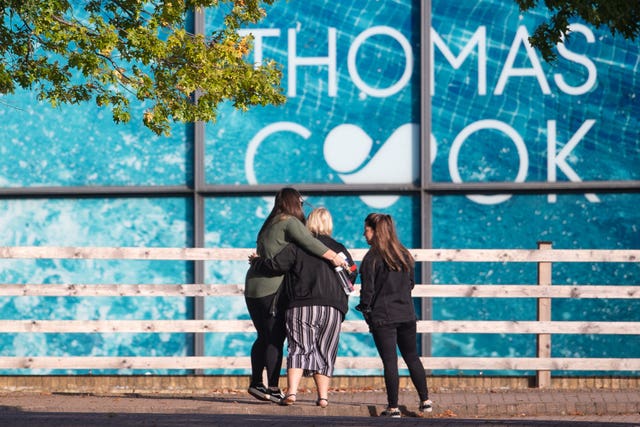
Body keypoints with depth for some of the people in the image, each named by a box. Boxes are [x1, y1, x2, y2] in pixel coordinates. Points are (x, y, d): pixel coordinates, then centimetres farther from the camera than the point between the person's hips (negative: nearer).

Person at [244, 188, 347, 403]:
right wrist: (333, 257, -16)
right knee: (275, 339, -5)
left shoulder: (269, 225, 20)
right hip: (272, 288, -8)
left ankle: (256, 383, 20)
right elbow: (309, 242, -19)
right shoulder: (289, 222, -6)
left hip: (253, 287, 8)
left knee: (264, 337, 17)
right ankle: (273, 388, -6)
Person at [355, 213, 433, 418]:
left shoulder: (372, 258, -11)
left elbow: (368, 289, -10)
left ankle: (393, 407, -1)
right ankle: (425, 401, 15)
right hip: (407, 314, 5)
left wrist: (365, 308, 5)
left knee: (389, 361, -2)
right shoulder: (404, 255, 6)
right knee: (412, 358, 15)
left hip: (382, 317, -5)